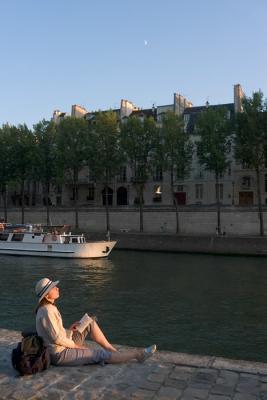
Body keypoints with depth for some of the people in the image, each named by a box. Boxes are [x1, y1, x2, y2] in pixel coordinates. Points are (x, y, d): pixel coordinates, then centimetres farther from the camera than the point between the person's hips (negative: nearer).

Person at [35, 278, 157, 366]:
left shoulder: (49, 308, 6)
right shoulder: (47, 311, -24)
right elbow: (57, 338, -24)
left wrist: (69, 330, 1)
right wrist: (76, 345, -9)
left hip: (64, 345, 10)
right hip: (60, 355, -10)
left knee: (90, 322, 6)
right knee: (103, 355, -10)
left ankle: (113, 350, 4)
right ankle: (138, 354, 2)